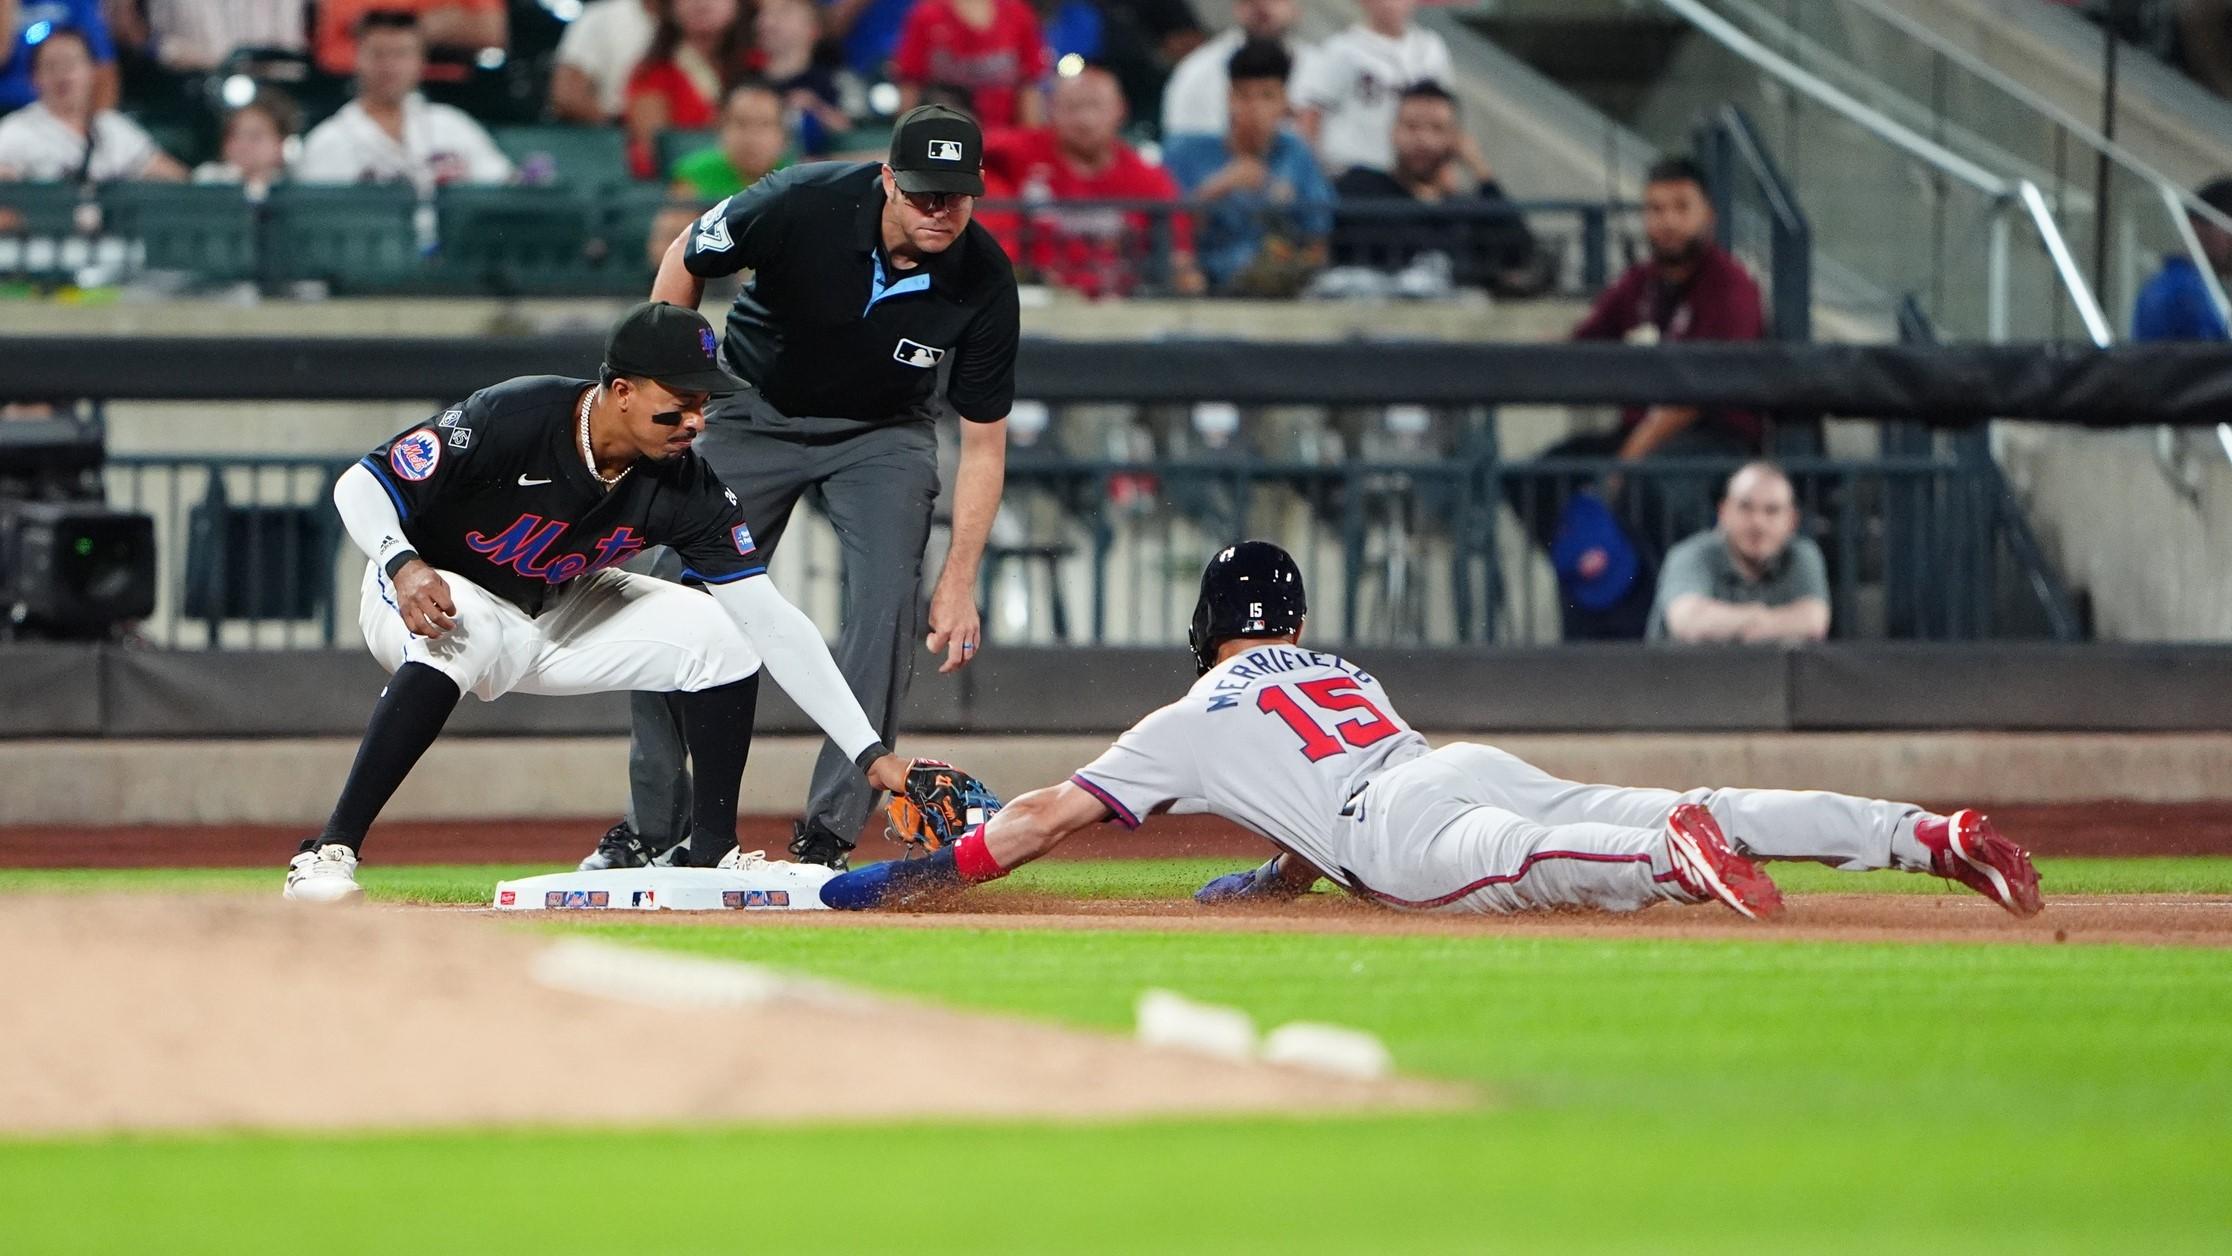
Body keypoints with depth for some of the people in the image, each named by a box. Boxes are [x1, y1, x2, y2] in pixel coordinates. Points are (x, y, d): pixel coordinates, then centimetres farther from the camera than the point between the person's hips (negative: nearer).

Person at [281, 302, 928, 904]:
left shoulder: (686, 485, -17)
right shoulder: (511, 418, -30)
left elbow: (771, 621, -16)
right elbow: (362, 485, -25)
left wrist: (869, 752, -22)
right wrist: (404, 566, -46)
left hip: (556, 614, 5)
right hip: (429, 597, -5)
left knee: (723, 634, -9)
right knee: (461, 637, -40)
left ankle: (714, 851, 5)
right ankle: (330, 853, -37)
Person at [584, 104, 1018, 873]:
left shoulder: (984, 281, -25)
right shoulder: (806, 204, -30)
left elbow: (984, 441, -16)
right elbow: (686, 258, -10)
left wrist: (958, 578, -21)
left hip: (880, 434, 0)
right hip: (756, 415, 0)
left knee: (888, 600, -21)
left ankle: (828, 836, -14)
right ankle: (651, 829, 10)